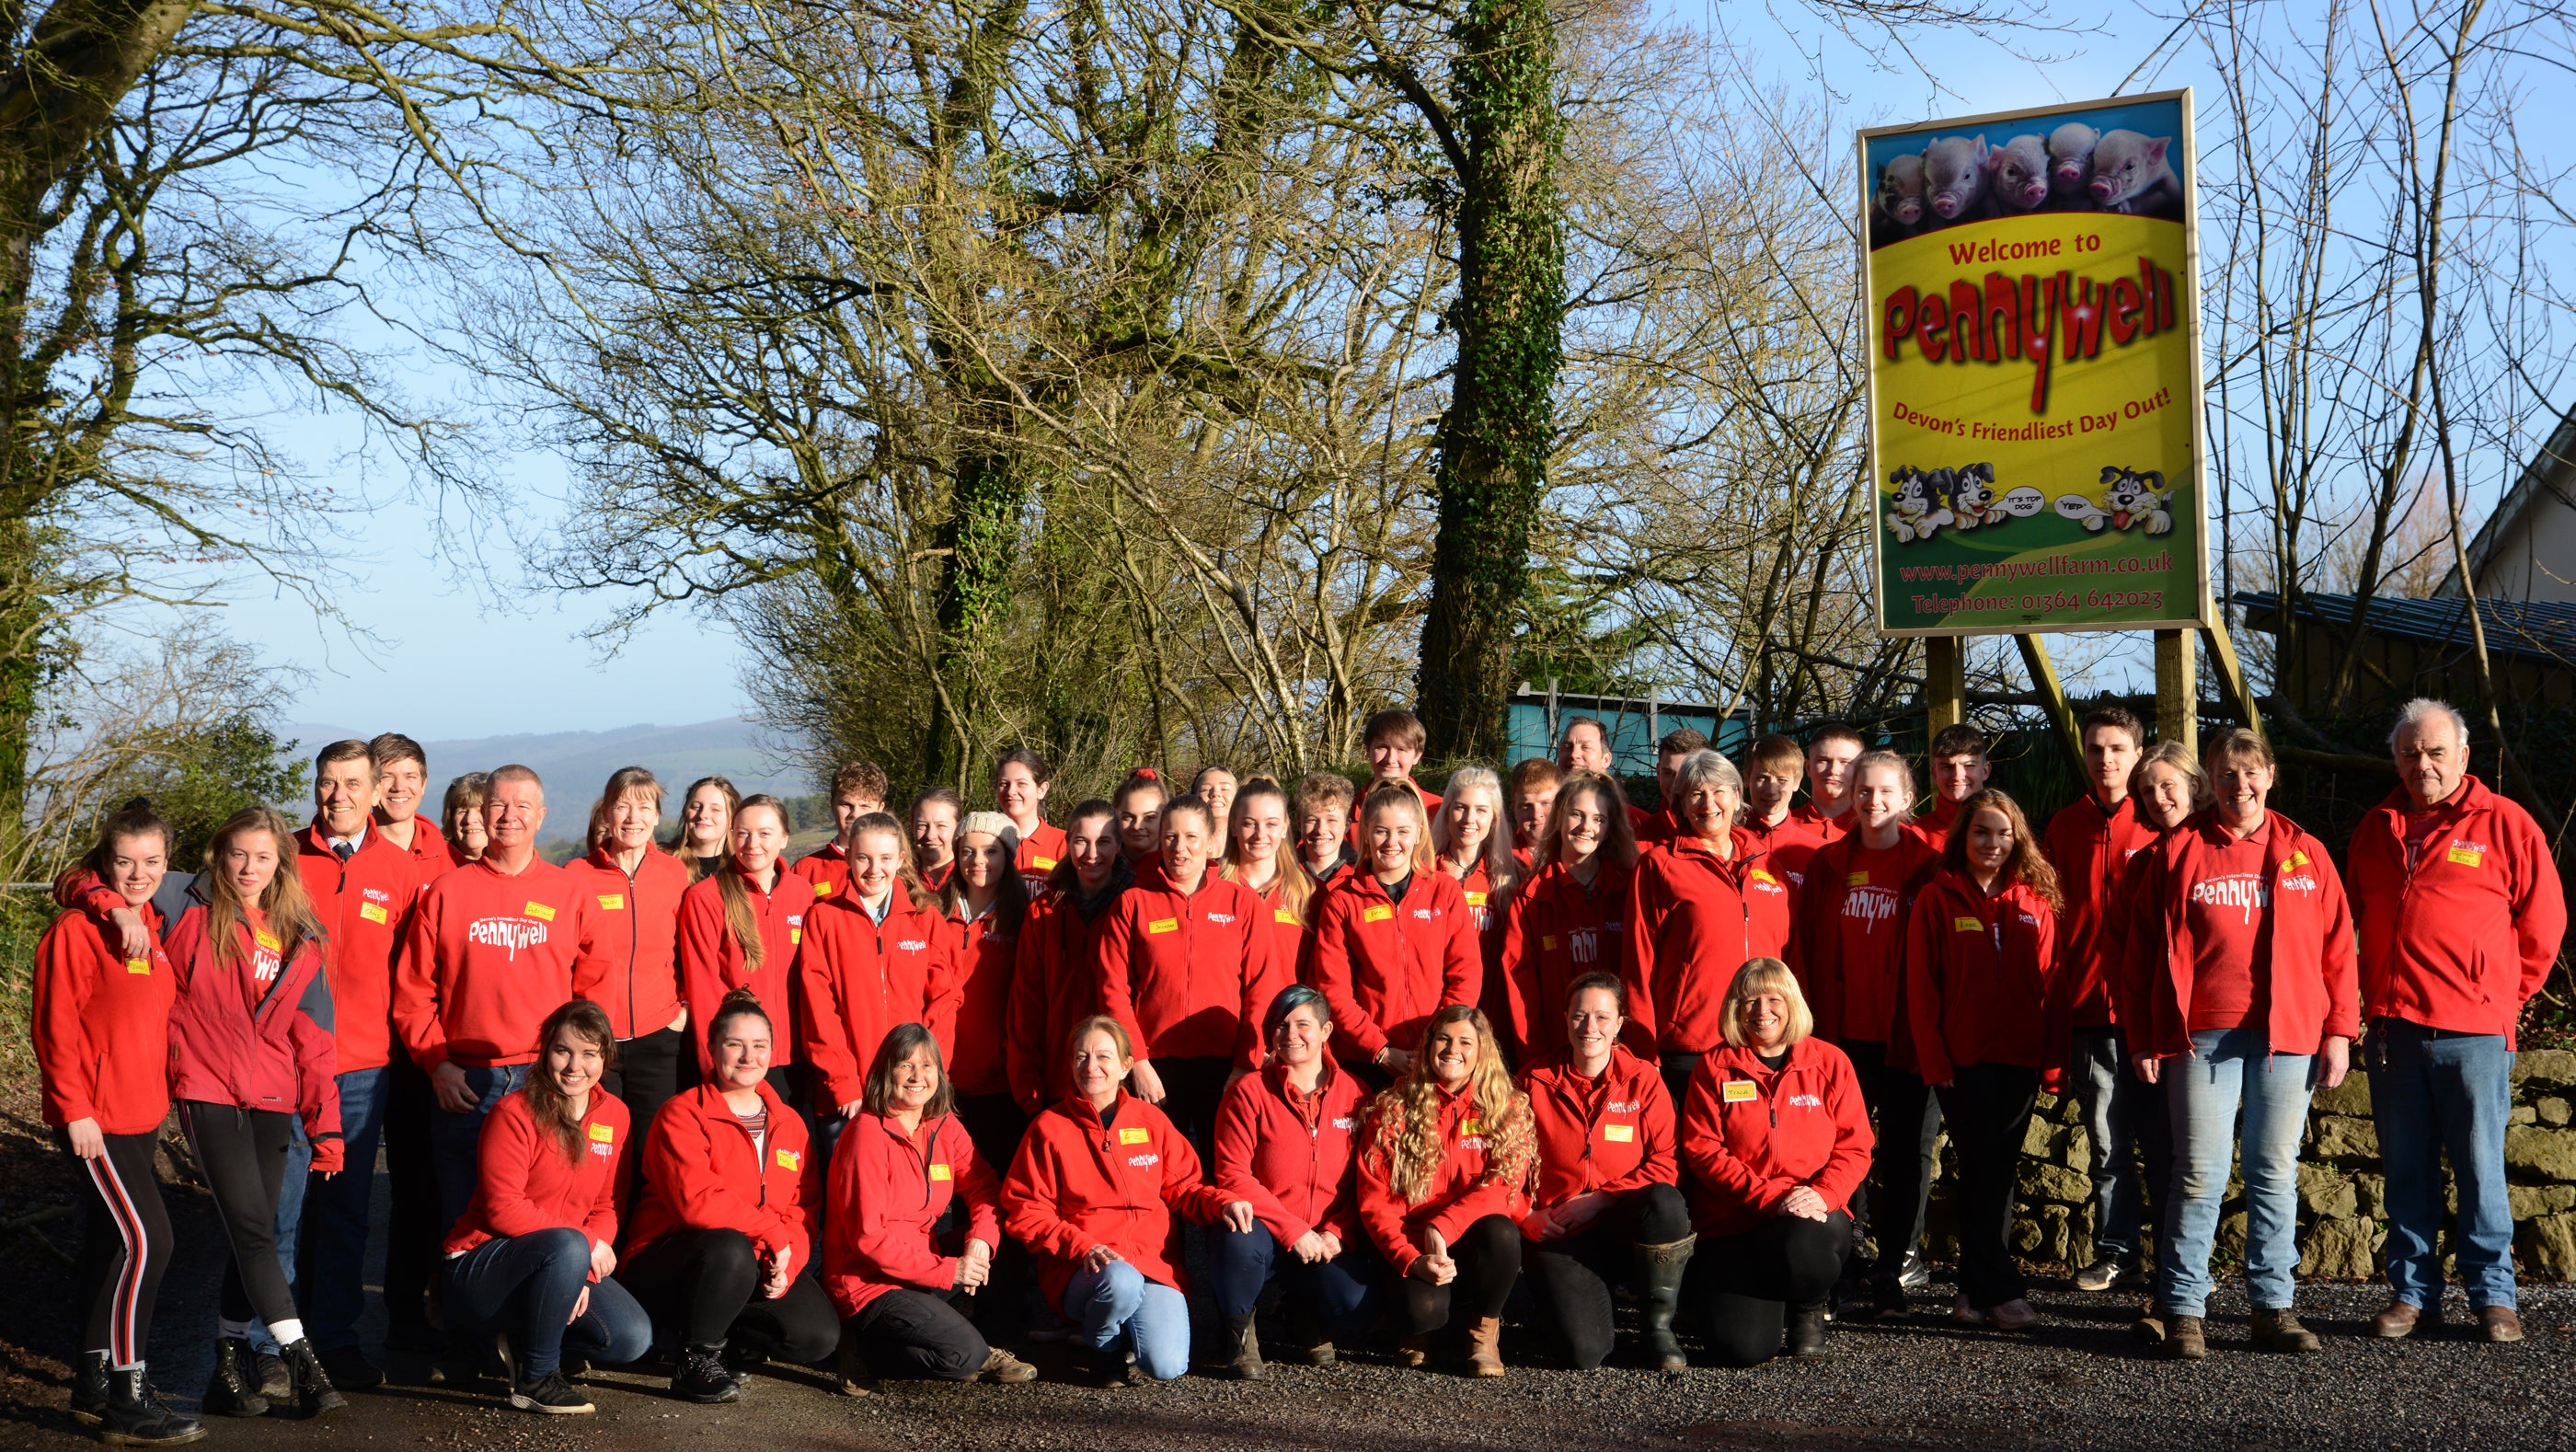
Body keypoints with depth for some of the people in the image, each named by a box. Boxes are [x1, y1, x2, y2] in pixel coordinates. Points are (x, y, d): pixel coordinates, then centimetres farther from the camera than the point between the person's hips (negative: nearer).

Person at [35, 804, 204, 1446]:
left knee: (108, 1243, 14)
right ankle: (125, 1399, -8)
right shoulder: (78, 930, -11)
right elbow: (55, 1025, -14)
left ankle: (94, 1381, 23)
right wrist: (75, 1109, -17)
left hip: (140, 1114, 8)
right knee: (146, 1240, -13)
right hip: (96, 1118, -8)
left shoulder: (155, 929, 12)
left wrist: (160, 1093, 16)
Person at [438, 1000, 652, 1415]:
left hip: (566, 1263, 6)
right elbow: (503, 1209, -19)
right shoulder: (514, 1113, -14)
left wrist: (578, 1273, -13)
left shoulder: (614, 1116, 4)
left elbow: (607, 1208, 4)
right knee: (566, 1246, -38)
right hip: (477, 1268, -6)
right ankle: (535, 1378, -19)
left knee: (633, 1338, -17)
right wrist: (583, 1244, -21)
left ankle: (525, 1335, 10)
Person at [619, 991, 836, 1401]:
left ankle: (716, 1334, 7)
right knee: (729, 1249, -40)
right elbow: (696, 1199, -21)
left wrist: (787, 1263, -15)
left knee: (819, 1335, -18)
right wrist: (772, 1232, -20)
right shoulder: (683, 1114, -7)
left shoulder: (790, 1124, 11)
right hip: (667, 1264, -5)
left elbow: (805, 1210, 5)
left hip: (759, 1267, 5)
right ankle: (696, 1359, -17)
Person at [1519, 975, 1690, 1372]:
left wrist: (1599, 1199, -12)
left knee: (1664, 1201, -37)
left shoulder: (1643, 1080, 2)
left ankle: (1659, 1326, -14)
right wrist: (1526, 1215, -9)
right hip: (1559, 1235, -1)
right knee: (1586, 1352, -24)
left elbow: (1666, 1164, -5)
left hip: (1631, 1228, 1)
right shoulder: (1535, 1085, 4)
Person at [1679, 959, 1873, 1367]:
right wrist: (1771, 1196, -17)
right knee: (1740, 1348, -19)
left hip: (1813, 1214, 1)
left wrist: (1822, 1194, -18)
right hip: (1733, 1220, -1)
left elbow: (1854, 1147, 2)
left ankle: (1808, 1309, 1)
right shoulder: (1714, 1069, 2)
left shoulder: (1830, 1062, 5)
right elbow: (1703, 1150, -5)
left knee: (1803, 1249, -38)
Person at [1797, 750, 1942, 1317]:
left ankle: (1895, 1269, 11)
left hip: (1905, 1035, -2)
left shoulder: (1929, 865, 0)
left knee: (1907, 1148, 3)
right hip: (1842, 1034, 2)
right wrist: (1811, 1023, 2)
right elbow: (1809, 948, 9)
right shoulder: (1828, 864, 8)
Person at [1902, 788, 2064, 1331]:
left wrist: (2053, 1056, 2)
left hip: (2021, 1060, 3)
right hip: (1963, 1059, -3)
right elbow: (1921, 986, -2)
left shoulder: (2035, 900, 8)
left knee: (2001, 1171, 7)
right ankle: (2002, 1290, -2)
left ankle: (1975, 1287, 15)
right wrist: (1933, 1060, -7)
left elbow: (2051, 982, 8)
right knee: (1982, 1171, -5)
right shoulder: (1937, 899, 0)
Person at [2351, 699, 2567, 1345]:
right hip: (2392, 1028, 4)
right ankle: (2413, 1291, 15)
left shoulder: (2505, 824, 0)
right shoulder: (2375, 830, 13)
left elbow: (2542, 924, 5)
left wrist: (2502, 998, 7)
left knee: (2480, 1166, -1)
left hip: (2474, 1030, -4)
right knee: (2406, 1169, 8)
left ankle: (2493, 1296, 8)